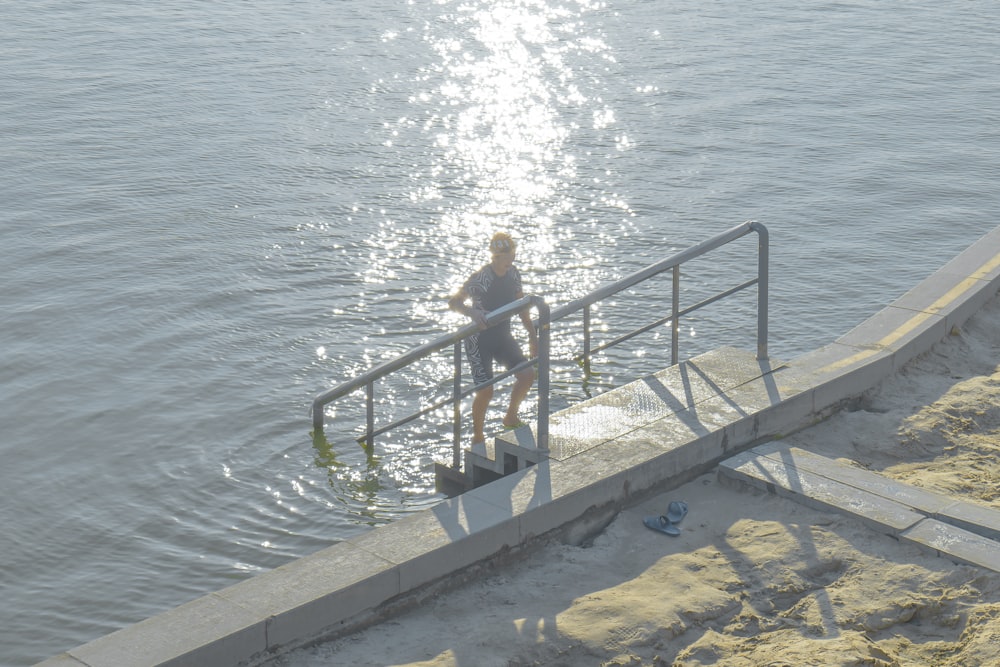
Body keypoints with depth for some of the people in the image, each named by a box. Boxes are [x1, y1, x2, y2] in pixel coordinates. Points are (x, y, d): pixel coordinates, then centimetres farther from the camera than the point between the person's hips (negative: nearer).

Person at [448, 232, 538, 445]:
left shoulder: (514, 274, -2)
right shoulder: (480, 279, -22)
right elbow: (453, 302, -21)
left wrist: (533, 336, 13)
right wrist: (472, 312, -41)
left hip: (503, 336, 6)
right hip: (479, 340, -6)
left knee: (528, 374, -10)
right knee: (485, 390, -12)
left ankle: (511, 417, 17)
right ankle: (477, 437, 11)